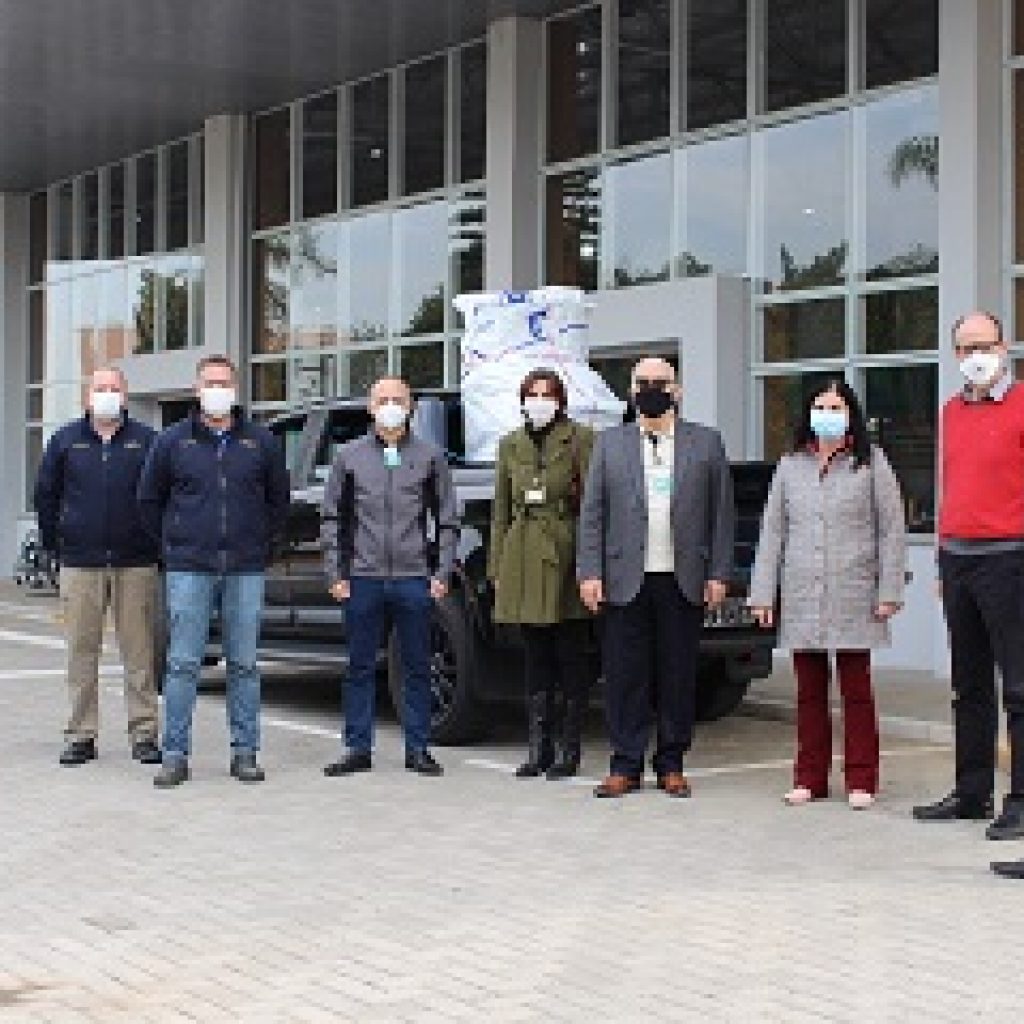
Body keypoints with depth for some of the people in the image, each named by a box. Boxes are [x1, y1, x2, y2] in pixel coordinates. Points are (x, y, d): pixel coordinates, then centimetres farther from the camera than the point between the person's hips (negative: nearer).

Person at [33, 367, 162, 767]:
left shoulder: (145, 440, 4)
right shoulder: (66, 440, 9)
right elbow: (45, 494, 15)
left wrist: (154, 544, 5)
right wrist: (55, 544, 11)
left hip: (135, 564, -1)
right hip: (80, 564, 2)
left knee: (138, 651, 1)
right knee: (81, 651, 4)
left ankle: (144, 734, 7)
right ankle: (81, 735, 11)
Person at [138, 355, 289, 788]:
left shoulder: (261, 442, 8)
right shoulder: (172, 441, 6)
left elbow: (279, 500, 18)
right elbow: (149, 500, 14)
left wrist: (262, 544, 11)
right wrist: (173, 542, 9)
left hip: (245, 572, 1)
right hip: (189, 571, -1)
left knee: (244, 665, 5)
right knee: (182, 664, -2)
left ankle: (245, 753, 12)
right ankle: (175, 756, 2)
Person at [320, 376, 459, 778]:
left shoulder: (430, 456, 8)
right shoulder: (349, 456, 9)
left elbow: (447, 519, 10)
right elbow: (333, 519, 10)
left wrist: (442, 573, 2)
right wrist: (335, 574, 3)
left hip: (414, 579, 0)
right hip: (363, 579, 0)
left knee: (417, 666, 4)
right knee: (360, 667, 5)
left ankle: (418, 749, 13)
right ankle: (358, 748, 13)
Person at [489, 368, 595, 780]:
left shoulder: (580, 439, 0)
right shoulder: (510, 445, 14)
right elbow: (501, 510, 17)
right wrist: (497, 566, 11)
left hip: (565, 560, -4)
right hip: (524, 562, 5)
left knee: (570, 660, 1)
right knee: (535, 658, 9)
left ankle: (567, 751, 8)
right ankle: (538, 749, 14)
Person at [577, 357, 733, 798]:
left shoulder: (706, 443, 9)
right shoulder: (609, 443, 10)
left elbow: (722, 512, 7)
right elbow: (592, 513, 7)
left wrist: (718, 574, 0)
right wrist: (590, 572, -2)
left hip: (683, 580, 0)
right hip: (626, 579, 0)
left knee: (678, 675, 4)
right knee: (625, 675, 1)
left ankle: (671, 766, 15)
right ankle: (626, 765, 9)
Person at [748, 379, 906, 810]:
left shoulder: (870, 464, 3)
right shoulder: (790, 467, 12)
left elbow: (892, 530, 2)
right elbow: (772, 532, 12)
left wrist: (889, 591, -5)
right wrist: (763, 593, 6)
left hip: (853, 597, -3)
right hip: (801, 598, 3)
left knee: (856, 690, 1)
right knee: (809, 691, 7)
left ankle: (861, 781, 7)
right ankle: (810, 778, 14)